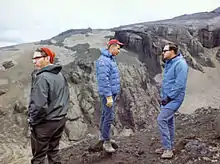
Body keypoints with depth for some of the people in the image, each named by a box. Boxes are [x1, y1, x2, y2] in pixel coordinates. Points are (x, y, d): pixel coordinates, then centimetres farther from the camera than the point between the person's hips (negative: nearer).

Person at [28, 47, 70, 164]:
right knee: (53, 151, 21)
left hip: (45, 123, -8)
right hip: (60, 120, 8)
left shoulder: (42, 77, -22)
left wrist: (33, 121, -12)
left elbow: (39, 105, -27)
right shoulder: (60, 75, 6)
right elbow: (66, 97, 14)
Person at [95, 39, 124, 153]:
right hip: (108, 93, -10)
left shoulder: (111, 59, 13)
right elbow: (104, 80, -24)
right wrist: (108, 96, -24)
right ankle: (106, 142, 5)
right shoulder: (103, 60, -19)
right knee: (109, 116, -6)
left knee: (105, 114, 19)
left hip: (112, 92, 10)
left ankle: (103, 135, 32)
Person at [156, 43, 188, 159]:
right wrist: (163, 96, 14)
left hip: (174, 99, -9)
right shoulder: (168, 63, 13)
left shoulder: (180, 63, -17)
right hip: (167, 98, 9)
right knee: (168, 121, 14)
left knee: (161, 120, -14)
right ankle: (169, 146, 26)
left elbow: (180, 84, -23)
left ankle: (168, 148, -6)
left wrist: (169, 97, -19)